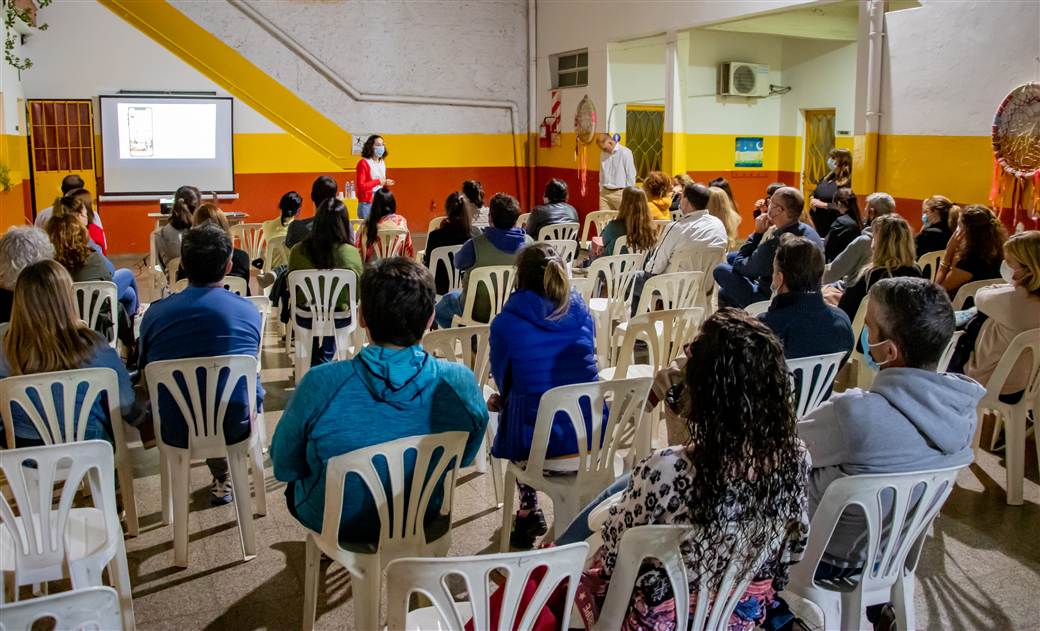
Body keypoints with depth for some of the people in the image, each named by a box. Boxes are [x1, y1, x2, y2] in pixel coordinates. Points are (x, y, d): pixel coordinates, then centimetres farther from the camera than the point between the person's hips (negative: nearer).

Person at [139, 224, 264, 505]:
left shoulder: (155, 313, -8)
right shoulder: (248, 310, -8)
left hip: (174, 432, 1)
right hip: (236, 427, -1)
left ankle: (220, 476, 48)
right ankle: (223, 480, 41)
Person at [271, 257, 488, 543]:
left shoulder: (321, 384, -31)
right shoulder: (461, 383, -25)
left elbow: (283, 467, -13)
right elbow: (464, 458, -4)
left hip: (336, 524, -2)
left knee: (297, 481, 32)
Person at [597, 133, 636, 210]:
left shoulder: (625, 152, -9)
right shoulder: (603, 154, 8)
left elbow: (631, 176, -8)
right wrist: (601, 190, 12)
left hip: (619, 193, -5)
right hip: (605, 193, 5)